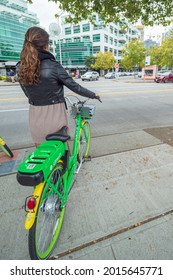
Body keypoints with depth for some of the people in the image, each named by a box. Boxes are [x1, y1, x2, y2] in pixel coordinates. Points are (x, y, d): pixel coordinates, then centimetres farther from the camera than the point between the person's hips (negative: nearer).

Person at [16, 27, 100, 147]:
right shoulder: (53, 65, -14)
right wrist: (94, 95, 6)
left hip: (35, 114, 5)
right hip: (54, 113, -4)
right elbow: (75, 86, -9)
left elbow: (28, 93, 11)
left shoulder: (20, 67, 1)